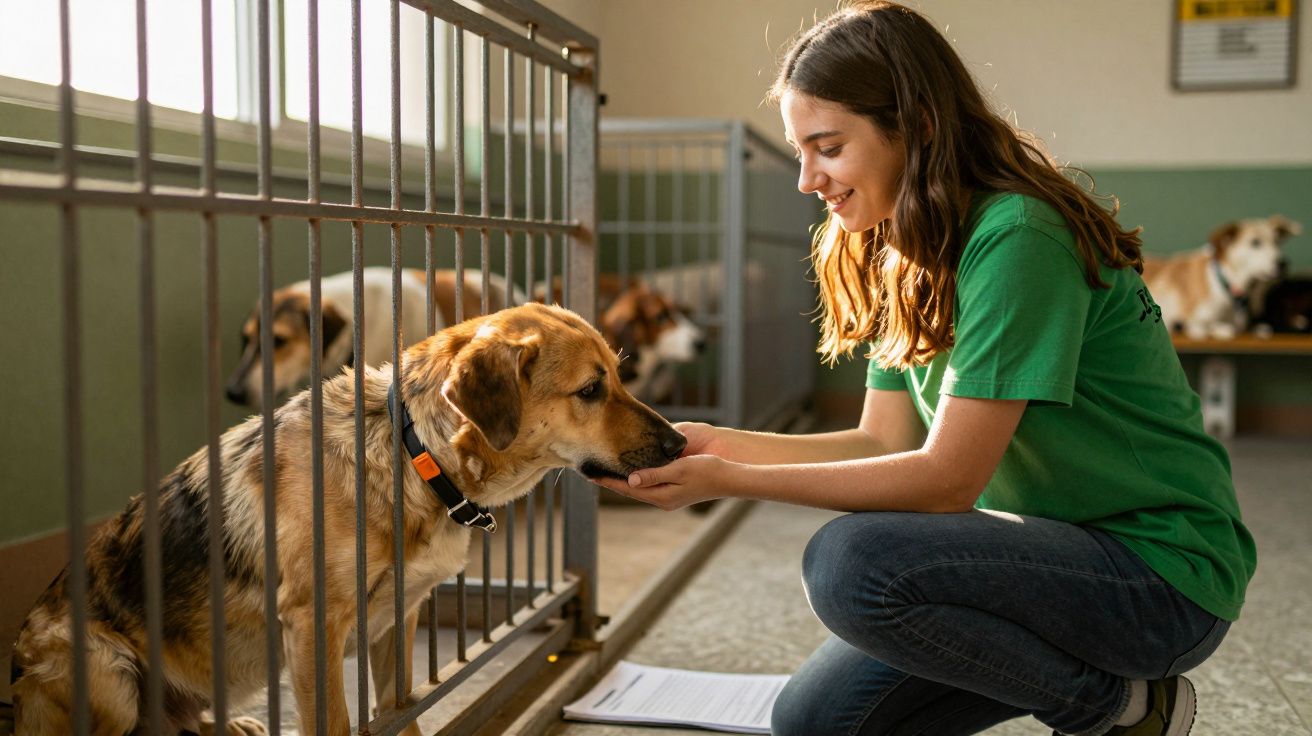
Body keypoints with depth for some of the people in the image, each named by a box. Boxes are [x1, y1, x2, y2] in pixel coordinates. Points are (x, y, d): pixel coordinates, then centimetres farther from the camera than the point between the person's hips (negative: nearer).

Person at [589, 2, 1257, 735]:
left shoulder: (1015, 240, -23)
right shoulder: (905, 260, 6)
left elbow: (945, 479, -24)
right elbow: (887, 444, 5)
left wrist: (729, 481, -24)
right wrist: (722, 444, -6)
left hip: (1161, 565, -8)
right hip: (1052, 551, 9)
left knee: (851, 560, -29)